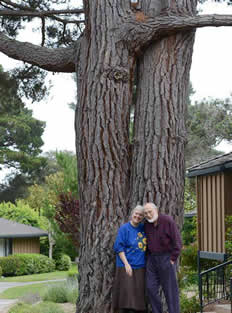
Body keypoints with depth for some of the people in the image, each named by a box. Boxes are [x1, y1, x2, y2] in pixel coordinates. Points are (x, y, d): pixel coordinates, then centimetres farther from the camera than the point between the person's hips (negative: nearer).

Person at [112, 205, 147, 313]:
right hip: (127, 267, -5)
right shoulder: (124, 228, -5)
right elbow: (119, 247, -8)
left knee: (138, 295, 5)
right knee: (126, 293, -9)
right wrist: (126, 264, -15)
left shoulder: (143, 228, 10)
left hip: (140, 268, 5)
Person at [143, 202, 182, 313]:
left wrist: (172, 259, -13)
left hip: (166, 258, -6)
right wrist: (148, 257, 10)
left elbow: (177, 241, -12)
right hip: (151, 259, 6)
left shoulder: (168, 221, -12)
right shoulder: (146, 224, 6)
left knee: (170, 289, -1)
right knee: (151, 288, 3)